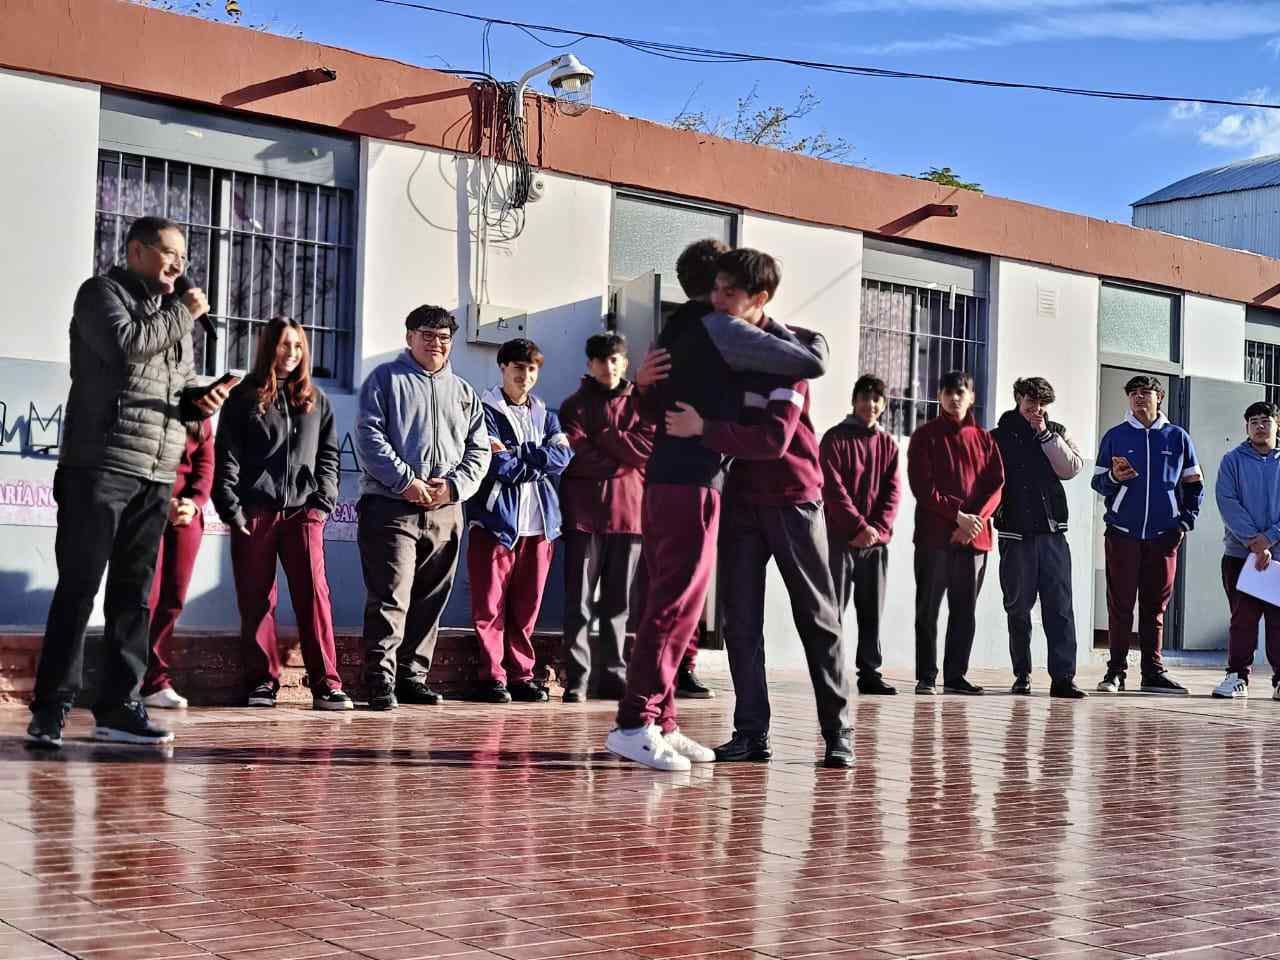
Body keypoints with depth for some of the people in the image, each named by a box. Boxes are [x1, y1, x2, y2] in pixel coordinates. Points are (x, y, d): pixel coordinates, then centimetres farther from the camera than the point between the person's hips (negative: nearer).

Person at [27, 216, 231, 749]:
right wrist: (183, 314, -6)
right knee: (79, 587, -7)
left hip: (157, 475, 7)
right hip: (101, 467, -7)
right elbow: (125, 344, -18)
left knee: (134, 593, 5)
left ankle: (118, 706, 9)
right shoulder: (102, 293, 2)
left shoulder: (174, 314, 23)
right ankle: (51, 707, -3)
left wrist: (201, 400, 4)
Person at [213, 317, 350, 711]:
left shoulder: (316, 400, 15)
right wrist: (230, 508, -6)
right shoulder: (243, 398, 8)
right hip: (254, 512, -1)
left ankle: (326, 684, -10)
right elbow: (227, 456, 3)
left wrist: (323, 502, 1)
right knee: (255, 600, 2)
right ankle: (262, 682, 9)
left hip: (302, 512, 1)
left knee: (313, 594, -9)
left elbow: (329, 455, 14)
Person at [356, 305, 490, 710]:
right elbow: (369, 437, -5)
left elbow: (478, 450, 16)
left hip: (445, 511, 5)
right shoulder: (386, 379, 5)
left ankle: (412, 676, 16)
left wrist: (454, 485, -3)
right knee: (390, 597, -11)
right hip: (392, 507, -5)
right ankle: (380, 679, -10)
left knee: (430, 601, 8)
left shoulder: (463, 391, 19)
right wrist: (405, 481, -14)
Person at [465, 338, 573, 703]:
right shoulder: (486, 411, 2)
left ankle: (521, 674, 13)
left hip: (539, 522, 5)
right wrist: (539, 460, -4)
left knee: (527, 605, 7)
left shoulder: (546, 415, 19)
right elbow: (497, 466, -12)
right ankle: (492, 676, 1)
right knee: (490, 604, -4)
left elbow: (563, 457, -1)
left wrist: (514, 454, -9)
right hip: (496, 519, -5)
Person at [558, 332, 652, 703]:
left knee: (618, 603, 7)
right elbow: (575, 457, -6)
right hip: (585, 513, -2)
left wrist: (600, 437, -5)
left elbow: (648, 448, -3)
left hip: (628, 512, 2)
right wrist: (622, 459, -7)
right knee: (579, 601, -4)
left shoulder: (642, 404, 14)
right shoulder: (575, 405, 8)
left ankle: (613, 676, 11)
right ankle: (576, 679, -4)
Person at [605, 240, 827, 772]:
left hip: (662, 482, 9)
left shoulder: (674, 332, 18)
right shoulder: (723, 330, -7)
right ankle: (634, 724, -13)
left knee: (667, 603, 10)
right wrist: (782, 334, 9)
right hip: (694, 484, -9)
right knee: (676, 607, -9)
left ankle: (661, 725, 12)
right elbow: (812, 365, -8)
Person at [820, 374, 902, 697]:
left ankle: (870, 673, 11)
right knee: (835, 607, -4)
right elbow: (833, 487, -8)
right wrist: (859, 526, -15)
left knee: (872, 610, 6)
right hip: (840, 537, -4)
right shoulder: (835, 438, 0)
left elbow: (893, 490, 6)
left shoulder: (888, 444, 13)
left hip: (877, 540, 4)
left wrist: (878, 528, -9)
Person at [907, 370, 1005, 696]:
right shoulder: (925, 436, 4)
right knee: (928, 608, -2)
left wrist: (977, 518, -11)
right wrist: (958, 516, -14)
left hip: (976, 536, 4)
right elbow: (923, 486, -6)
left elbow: (996, 485, 5)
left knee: (965, 610, 6)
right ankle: (926, 677, 1)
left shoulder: (984, 439, 14)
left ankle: (955, 675, 12)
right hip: (934, 536, -3)